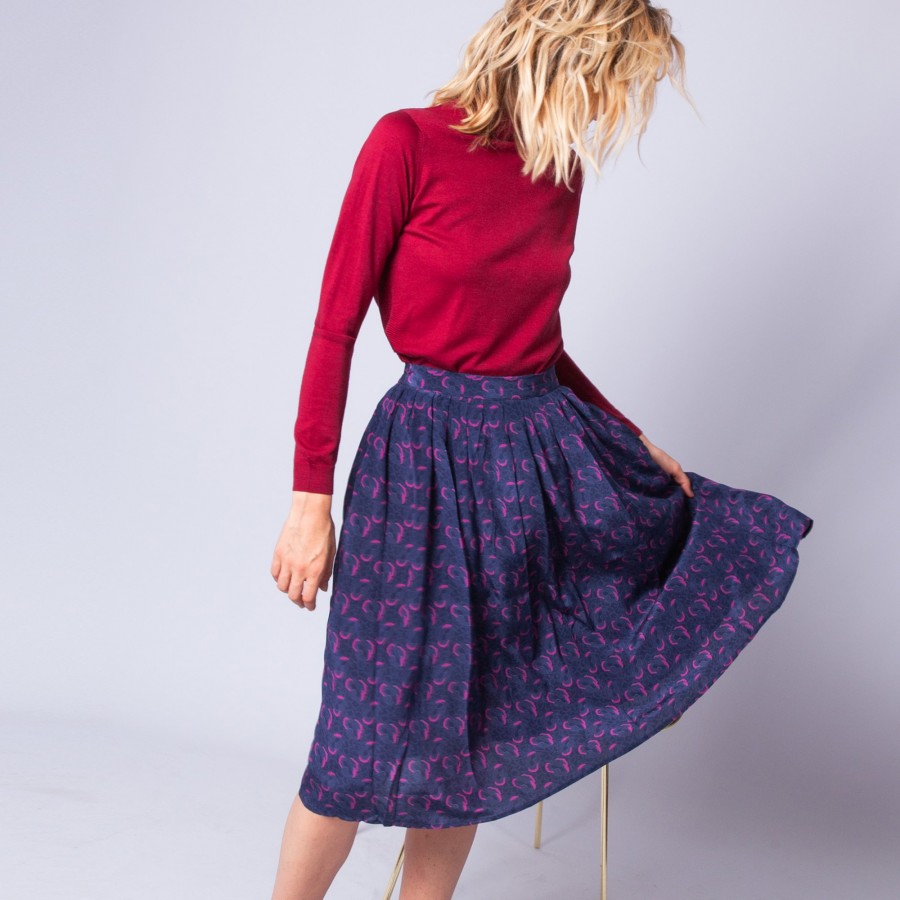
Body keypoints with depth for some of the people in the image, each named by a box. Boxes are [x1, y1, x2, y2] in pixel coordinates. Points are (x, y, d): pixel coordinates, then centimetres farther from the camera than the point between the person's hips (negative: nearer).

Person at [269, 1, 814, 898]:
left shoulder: (561, 172, 8)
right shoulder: (409, 142, -10)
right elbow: (336, 326, -10)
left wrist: (634, 442, 16)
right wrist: (311, 500, -13)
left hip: (548, 449, 6)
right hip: (431, 461, -6)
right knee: (372, 738, -1)